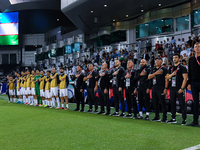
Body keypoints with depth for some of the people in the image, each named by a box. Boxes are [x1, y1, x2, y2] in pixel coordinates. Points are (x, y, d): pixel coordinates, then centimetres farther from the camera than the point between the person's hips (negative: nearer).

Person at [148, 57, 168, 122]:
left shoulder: (164, 69, -1)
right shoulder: (153, 69, 18)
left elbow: (167, 79, -6)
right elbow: (149, 77, 6)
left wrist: (165, 88, -14)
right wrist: (156, 73, -9)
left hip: (160, 89, -7)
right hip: (154, 89, 7)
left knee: (163, 103, -5)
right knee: (155, 103, 10)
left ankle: (164, 118, -1)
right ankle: (157, 117, 19)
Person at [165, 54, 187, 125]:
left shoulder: (182, 67, -2)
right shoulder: (171, 68, 17)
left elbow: (185, 78, -9)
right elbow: (167, 77, 16)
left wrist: (182, 88, -17)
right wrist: (172, 74, -5)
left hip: (179, 89, -6)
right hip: (172, 88, 6)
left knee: (182, 104, -6)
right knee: (172, 103, 8)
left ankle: (184, 119, -1)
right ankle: (173, 119, 17)